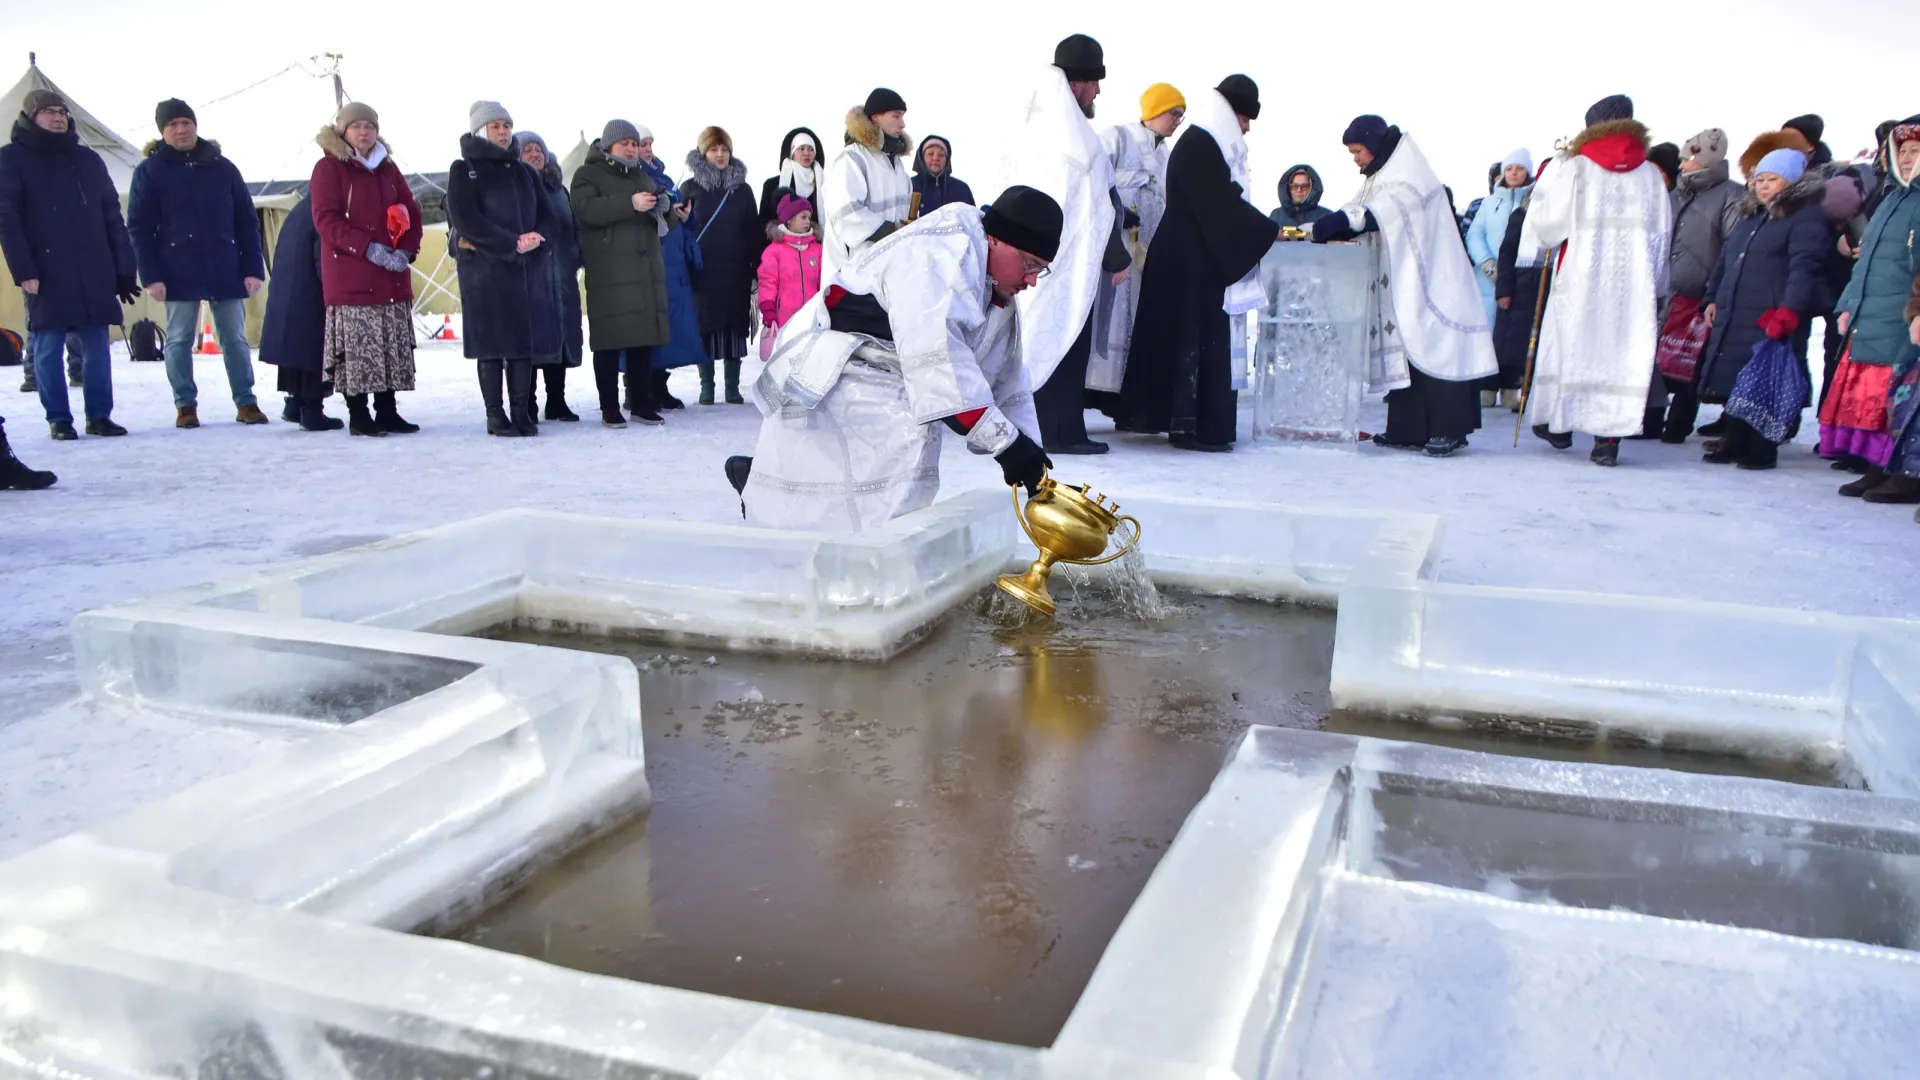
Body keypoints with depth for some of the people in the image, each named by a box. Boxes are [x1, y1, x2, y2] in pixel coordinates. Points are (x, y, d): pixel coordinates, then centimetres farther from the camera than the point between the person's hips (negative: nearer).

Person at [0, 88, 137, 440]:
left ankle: (99, 416, 11)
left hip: (94, 271, 3)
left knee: (97, 348, 4)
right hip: (46, 273, -3)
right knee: (48, 349, 0)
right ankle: (58, 420, 7)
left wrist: (124, 269, 6)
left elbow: (113, 217, 12)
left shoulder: (88, 159, 14)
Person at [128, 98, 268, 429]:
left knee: (235, 339, 5)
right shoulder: (150, 170, 3)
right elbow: (138, 227, -1)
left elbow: (247, 221, 7)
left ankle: (246, 402, 13)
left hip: (226, 271, 1)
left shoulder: (223, 167, 8)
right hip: (178, 273, -1)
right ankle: (185, 405, 12)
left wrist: (253, 268, -1)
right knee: (179, 340, 3)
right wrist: (151, 276, -10)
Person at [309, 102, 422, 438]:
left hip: (393, 274, 5)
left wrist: (406, 250, -5)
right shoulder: (329, 167, -1)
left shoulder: (388, 167, 15)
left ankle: (387, 410, 13)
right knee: (356, 346, -6)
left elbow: (412, 211, 13)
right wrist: (368, 248, -20)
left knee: (394, 344, 5)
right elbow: (326, 219, -9)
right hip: (350, 275, -5)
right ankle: (358, 414, 0)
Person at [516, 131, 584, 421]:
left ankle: (557, 401, 15)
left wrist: (577, 257, 9)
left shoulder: (558, 188, 20)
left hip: (561, 276, 6)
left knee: (561, 332, 7)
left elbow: (573, 226, 20)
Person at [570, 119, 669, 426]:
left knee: (645, 336, 3)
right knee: (610, 338, -7)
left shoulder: (642, 176, 23)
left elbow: (661, 217, 23)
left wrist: (662, 206, -2)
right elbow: (586, 209, -15)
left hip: (646, 269, 6)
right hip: (609, 272, -6)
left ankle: (642, 403, 11)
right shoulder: (587, 174, 3)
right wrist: (630, 204, -24)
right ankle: (610, 408, -2)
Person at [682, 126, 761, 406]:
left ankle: (733, 387, 8)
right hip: (703, 271, -2)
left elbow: (754, 231, 10)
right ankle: (706, 386, 7)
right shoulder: (690, 187, 5)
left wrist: (759, 267, 3)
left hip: (736, 270, 2)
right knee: (706, 326, -1)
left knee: (735, 325, 2)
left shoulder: (742, 189, 12)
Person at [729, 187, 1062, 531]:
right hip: (823, 381, -10)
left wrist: (1029, 457, 0)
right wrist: (1006, 441, -34)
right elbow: (935, 356, -34)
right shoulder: (939, 252, -24)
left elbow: (1005, 378, 11)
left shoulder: (996, 291, 7)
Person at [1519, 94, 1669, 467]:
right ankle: (1608, 438, -4)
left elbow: (1547, 221, -2)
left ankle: (1559, 425, 20)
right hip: (1633, 281, 2)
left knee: (1570, 344, 12)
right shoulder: (1650, 174, 8)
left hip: (1580, 275, -1)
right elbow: (1661, 235, 9)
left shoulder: (1574, 167, -1)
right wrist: (1655, 288, 16)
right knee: (1621, 350, 1)